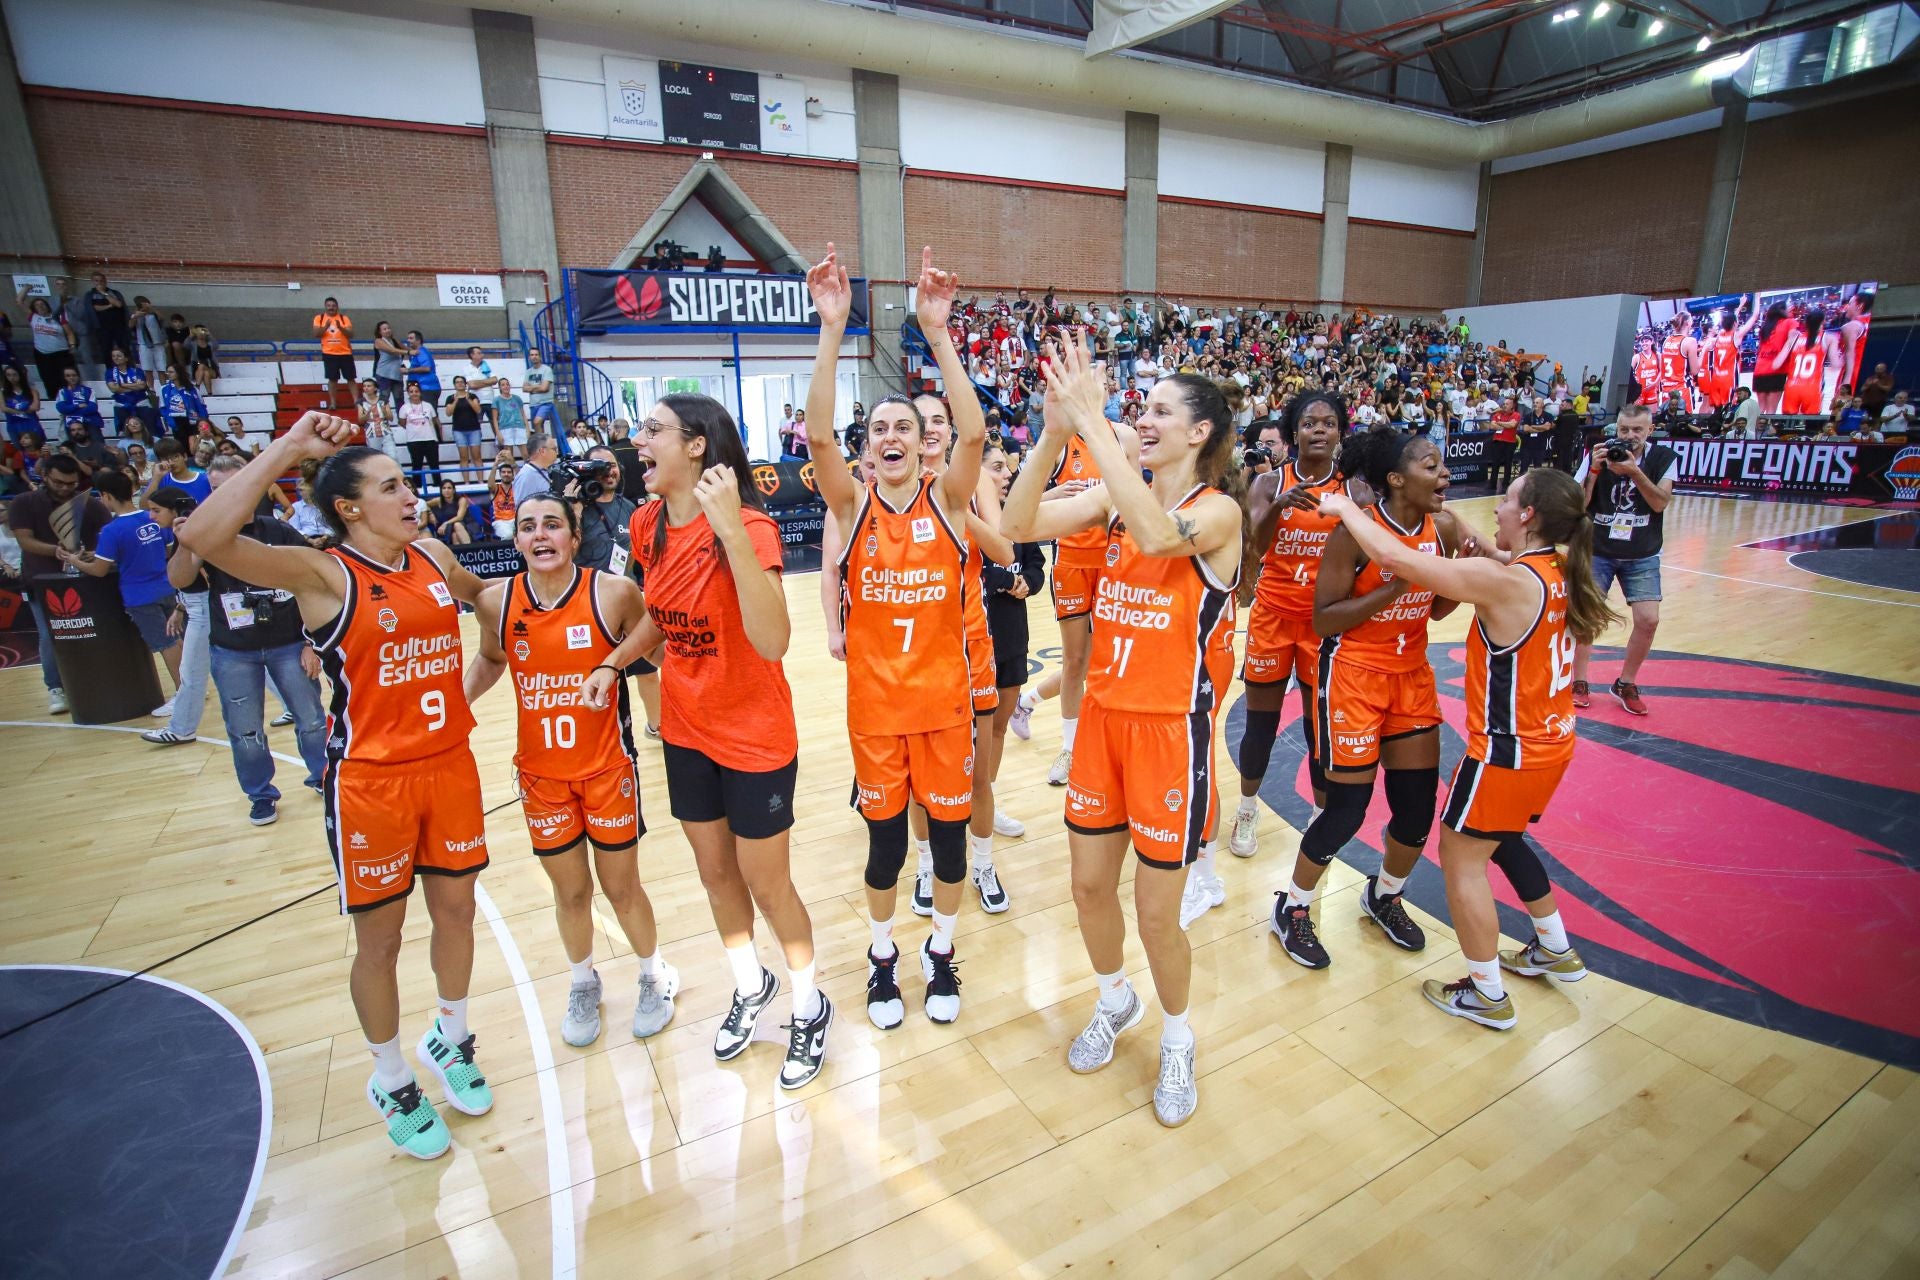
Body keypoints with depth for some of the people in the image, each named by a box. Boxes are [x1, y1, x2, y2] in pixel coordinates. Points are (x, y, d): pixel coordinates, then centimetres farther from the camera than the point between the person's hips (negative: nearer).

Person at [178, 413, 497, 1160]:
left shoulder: (433, 556, 3)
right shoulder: (321, 574, -14)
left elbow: (481, 597, 27)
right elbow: (205, 537, -32)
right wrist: (288, 449, -31)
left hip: (450, 765, 5)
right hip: (370, 782, -5)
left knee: (456, 909, 17)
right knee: (379, 938, 10)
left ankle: (451, 1041, 41)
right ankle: (392, 1083, 33)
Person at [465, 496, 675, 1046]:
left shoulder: (614, 593, -14)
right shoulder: (496, 601, -6)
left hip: (608, 767, -2)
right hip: (541, 773, 2)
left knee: (622, 887, 10)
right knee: (569, 892, 15)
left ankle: (655, 976, 37)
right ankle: (583, 985, 42)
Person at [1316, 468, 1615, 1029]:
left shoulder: (1503, 581, -26)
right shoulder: (1560, 572, -1)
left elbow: (1395, 557, -29)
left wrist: (1344, 507, -16)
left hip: (1507, 751, -9)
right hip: (1550, 744, 9)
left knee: (1461, 858, 6)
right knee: (1504, 841, 29)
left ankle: (1488, 996, 19)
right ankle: (1555, 950, 45)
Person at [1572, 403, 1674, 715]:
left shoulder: (1663, 458, -3)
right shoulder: (1598, 453, -6)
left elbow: (1660, 503, -14)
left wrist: (1634, 471, -25)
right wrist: (1595, 469, -21)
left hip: (1642, 556, 1)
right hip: (1598, 551, -1)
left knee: (1648, 620, -7)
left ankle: (1625, 684, 13)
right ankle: (1579, 683, 11)